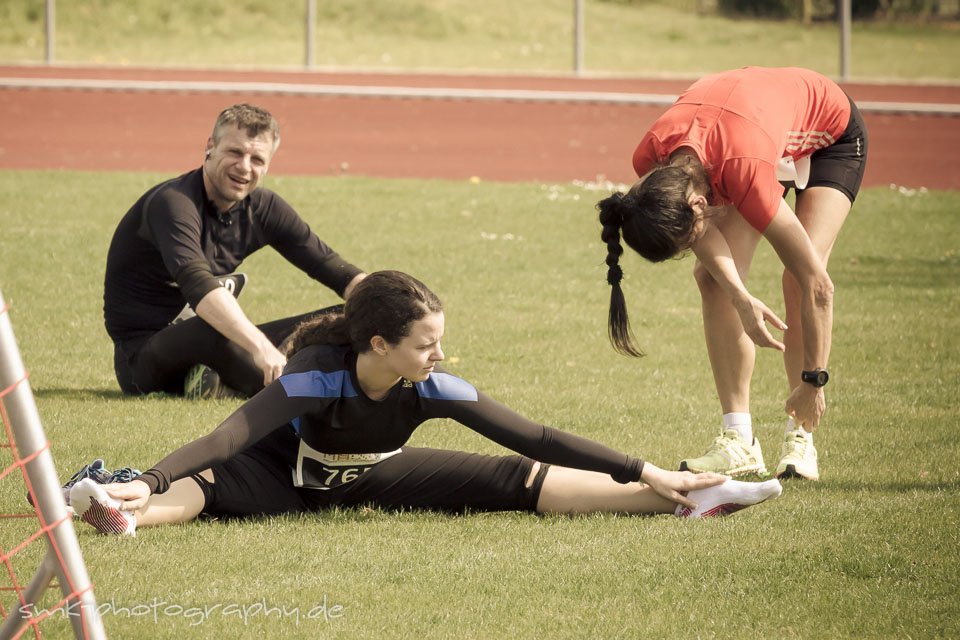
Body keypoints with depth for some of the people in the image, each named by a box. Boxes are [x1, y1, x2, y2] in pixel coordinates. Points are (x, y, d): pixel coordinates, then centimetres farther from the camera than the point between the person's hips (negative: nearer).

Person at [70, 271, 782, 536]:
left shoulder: (433, 388, -25)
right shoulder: (317, 377, -36)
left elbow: (536, 440, -20)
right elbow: (229, 438, -46)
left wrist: (645, 474, -24)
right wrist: (146, 483, -62)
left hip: (372, 478, 3)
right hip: (293, 477, -3)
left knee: (517, 481, -9)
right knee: (206, 484, -38)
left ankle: (684, 497, -14)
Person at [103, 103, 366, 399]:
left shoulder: (263, 208, 2)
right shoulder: (172, 203, -22)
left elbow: (332, 267, 3)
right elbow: (197, 284, -40)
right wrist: (261, 348, -53)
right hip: (142, 359, -8)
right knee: (212, 329, -41)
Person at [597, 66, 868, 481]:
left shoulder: (745, 171, -45)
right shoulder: (650, 161, -30)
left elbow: (818, 286, -38)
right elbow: (705, 232, -16)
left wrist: (813, 380, -30)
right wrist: (740, 298, -34)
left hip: (832, 133, -5)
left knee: (801, 277, -23)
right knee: (712, 276, -11)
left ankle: (800, 440, -17)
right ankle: (739, 441, -11)